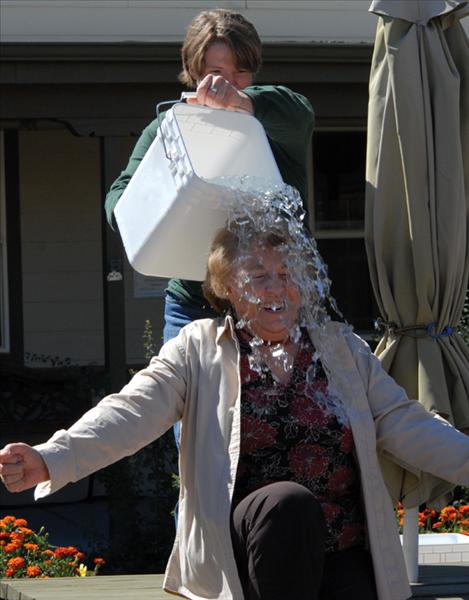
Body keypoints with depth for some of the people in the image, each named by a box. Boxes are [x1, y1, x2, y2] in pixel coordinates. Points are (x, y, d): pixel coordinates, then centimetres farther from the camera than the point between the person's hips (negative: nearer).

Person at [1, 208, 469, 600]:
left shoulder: (343, 350, 16)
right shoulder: (198, 352, 7)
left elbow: (404, 427, 12)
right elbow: (131, 414, -6)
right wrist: (52, 461, -24)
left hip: (343, 559, 2)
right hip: (243, 549, -2)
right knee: (290, 501, -34)